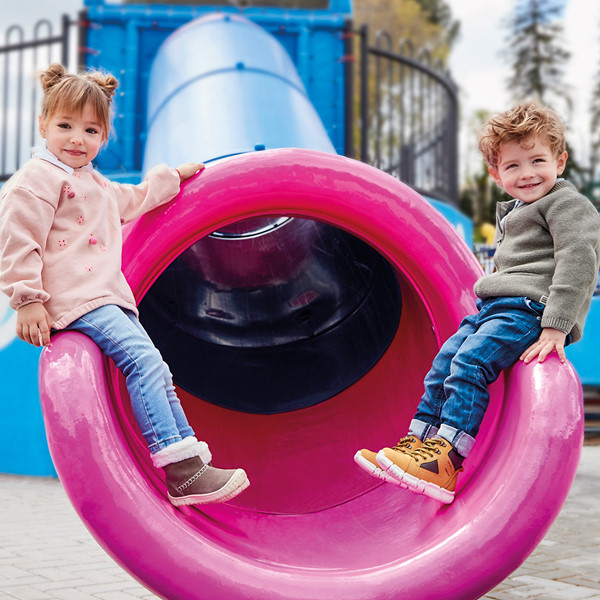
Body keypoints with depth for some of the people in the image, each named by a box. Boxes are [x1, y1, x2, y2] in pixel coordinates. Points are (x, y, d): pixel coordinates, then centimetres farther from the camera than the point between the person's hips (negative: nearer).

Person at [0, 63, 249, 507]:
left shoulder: (95, 184, 26)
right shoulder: (36, 179, -5)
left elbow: (133, 201, 46)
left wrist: (172, 176, 48)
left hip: (109, 296, 10)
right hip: (75, 299, -10)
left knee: (155, 371, 6)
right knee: (143, 360, -22)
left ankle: (193, 460, 8)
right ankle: (180, 469, -26)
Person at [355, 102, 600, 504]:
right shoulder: (513, 214, 26)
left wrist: (555, 329, -23)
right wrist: (487, 313, 23)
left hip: (531, 307, -10)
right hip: (494, 306, 10)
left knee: (470, 364, -24)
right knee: (444, 363, 1)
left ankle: (445, 463, -28)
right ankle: (417, 445, 4)